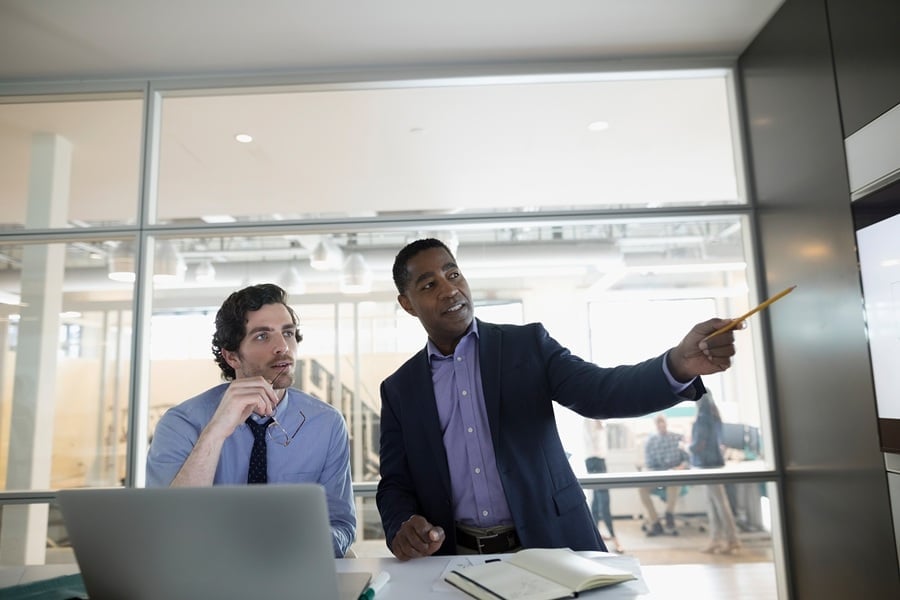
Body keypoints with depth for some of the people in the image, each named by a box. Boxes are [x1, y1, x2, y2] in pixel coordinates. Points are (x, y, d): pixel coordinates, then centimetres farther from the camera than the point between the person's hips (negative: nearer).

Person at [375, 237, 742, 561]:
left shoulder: (527, 344, 1)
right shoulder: (399, 389, 5)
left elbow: (598, 392, -11)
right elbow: (394, 484, 7)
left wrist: (678, 364, -28)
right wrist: (402, 528, -14)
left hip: (549, 549, 0)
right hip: (458, 562, 1)